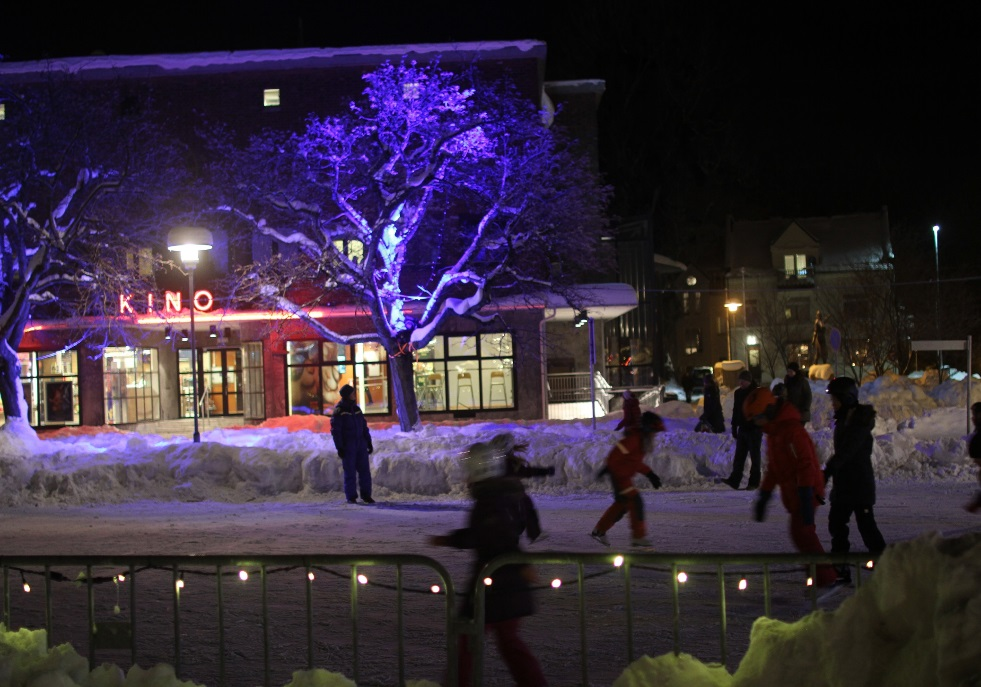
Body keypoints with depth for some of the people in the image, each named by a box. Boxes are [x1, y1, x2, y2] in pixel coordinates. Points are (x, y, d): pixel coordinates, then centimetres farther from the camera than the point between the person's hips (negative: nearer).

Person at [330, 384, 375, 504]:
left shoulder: (356, 409, 10)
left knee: (364, 470, 1)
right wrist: (339, 448, -15)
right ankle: (351, 497, 6)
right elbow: (335, 430, -11)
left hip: (360, 444, 5)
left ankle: (366, 495, 9)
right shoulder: (338, 411, -8)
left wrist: (369, 443, 10)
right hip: (347, 445, -5)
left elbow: (364, 427, 14)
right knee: (350, 471, -1)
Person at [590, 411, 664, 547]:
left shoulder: (643, 440, 10)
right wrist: (607, 467, -26)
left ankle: (599, 531, 28)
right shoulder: (634, 439, -22)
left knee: (621, 504, 17)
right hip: (619, 474, -10)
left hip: (626, 476, 10)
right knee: (635, 501, -13)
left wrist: (650, 474, 16)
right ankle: (638, 536, -10)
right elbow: (616, 452, -26)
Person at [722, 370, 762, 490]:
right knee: (739, 456, 3)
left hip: (754, 429, -6)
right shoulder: (738, 393, 11)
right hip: (743, 429, 6)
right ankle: (734, 480, 1)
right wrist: (734, 427, 15)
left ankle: (754, 482, 5)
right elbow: (736, 411, 17)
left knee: (754, 456, 0)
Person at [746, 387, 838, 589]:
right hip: (792, 494, 10)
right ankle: (825, 576, 18)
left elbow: (806, 466, -24)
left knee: (801, 533, -12)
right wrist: (763, 497, 22)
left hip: (804, 492, -10)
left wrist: (806, 500, -27)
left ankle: (825, 578, -7)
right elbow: (772, 468, 22)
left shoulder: (792, 430, -20)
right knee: (804, 534, 11)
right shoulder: (774, 432, 13)